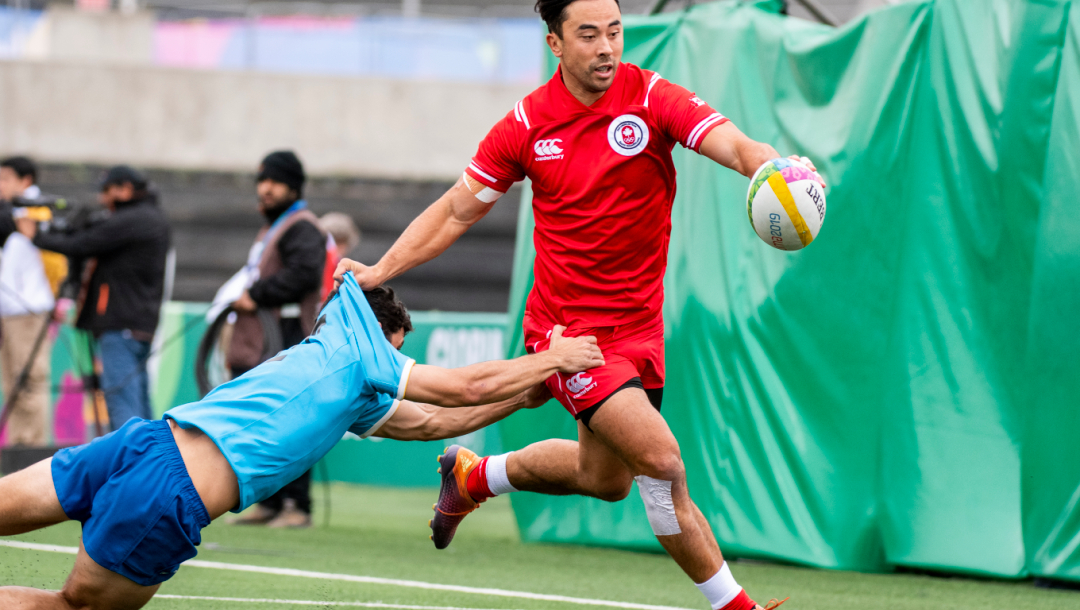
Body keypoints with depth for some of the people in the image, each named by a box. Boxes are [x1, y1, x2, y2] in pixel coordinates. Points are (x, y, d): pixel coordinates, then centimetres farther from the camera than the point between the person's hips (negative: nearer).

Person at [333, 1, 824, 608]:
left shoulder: (652, 98, -9)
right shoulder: (528, 125, -7)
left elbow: (735, 145, -25)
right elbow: (456, 211, 6)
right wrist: (378, 271, 2)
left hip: (638, 325, 3)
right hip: (569, 325, -3)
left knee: (605, 478, 18)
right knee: (661, 460, -18)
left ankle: (475, 475, 44)